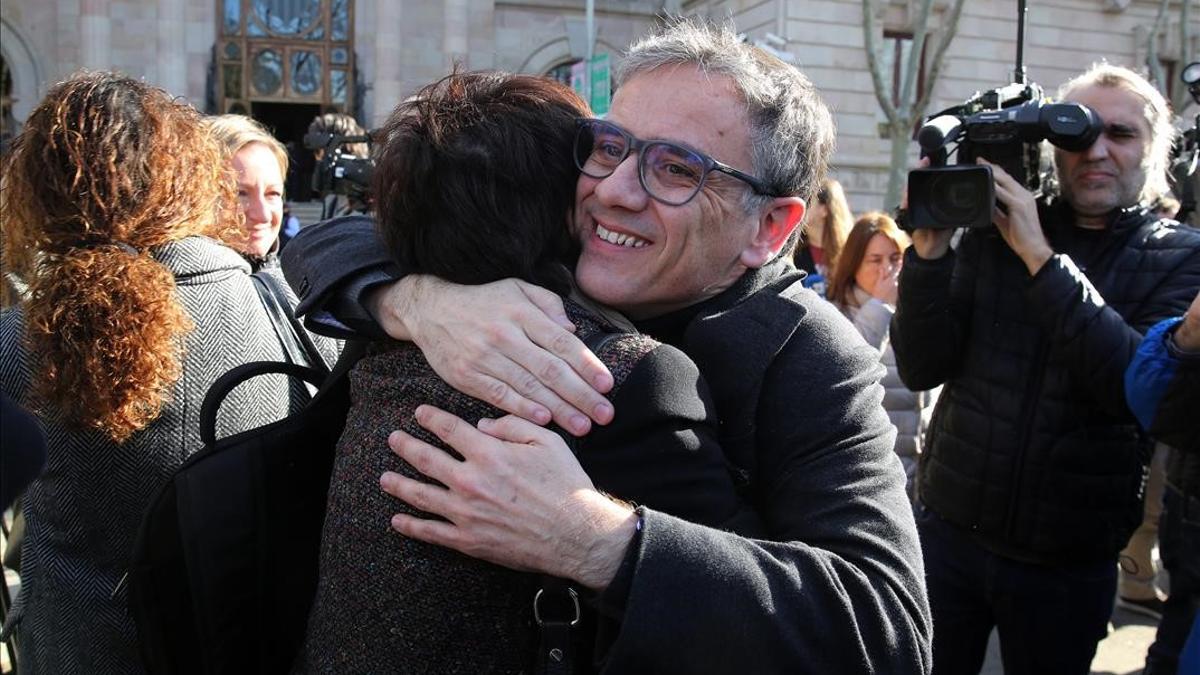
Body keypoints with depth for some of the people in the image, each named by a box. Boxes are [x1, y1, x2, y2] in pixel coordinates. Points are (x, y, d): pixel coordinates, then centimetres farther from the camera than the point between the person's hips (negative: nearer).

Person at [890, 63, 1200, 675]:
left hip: (1070, 562, -1)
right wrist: (929, 251, -18)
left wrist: (1042, 258, -23)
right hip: (949, 529, 1)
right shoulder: (994, 231, 1)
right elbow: (921, 368, -5)